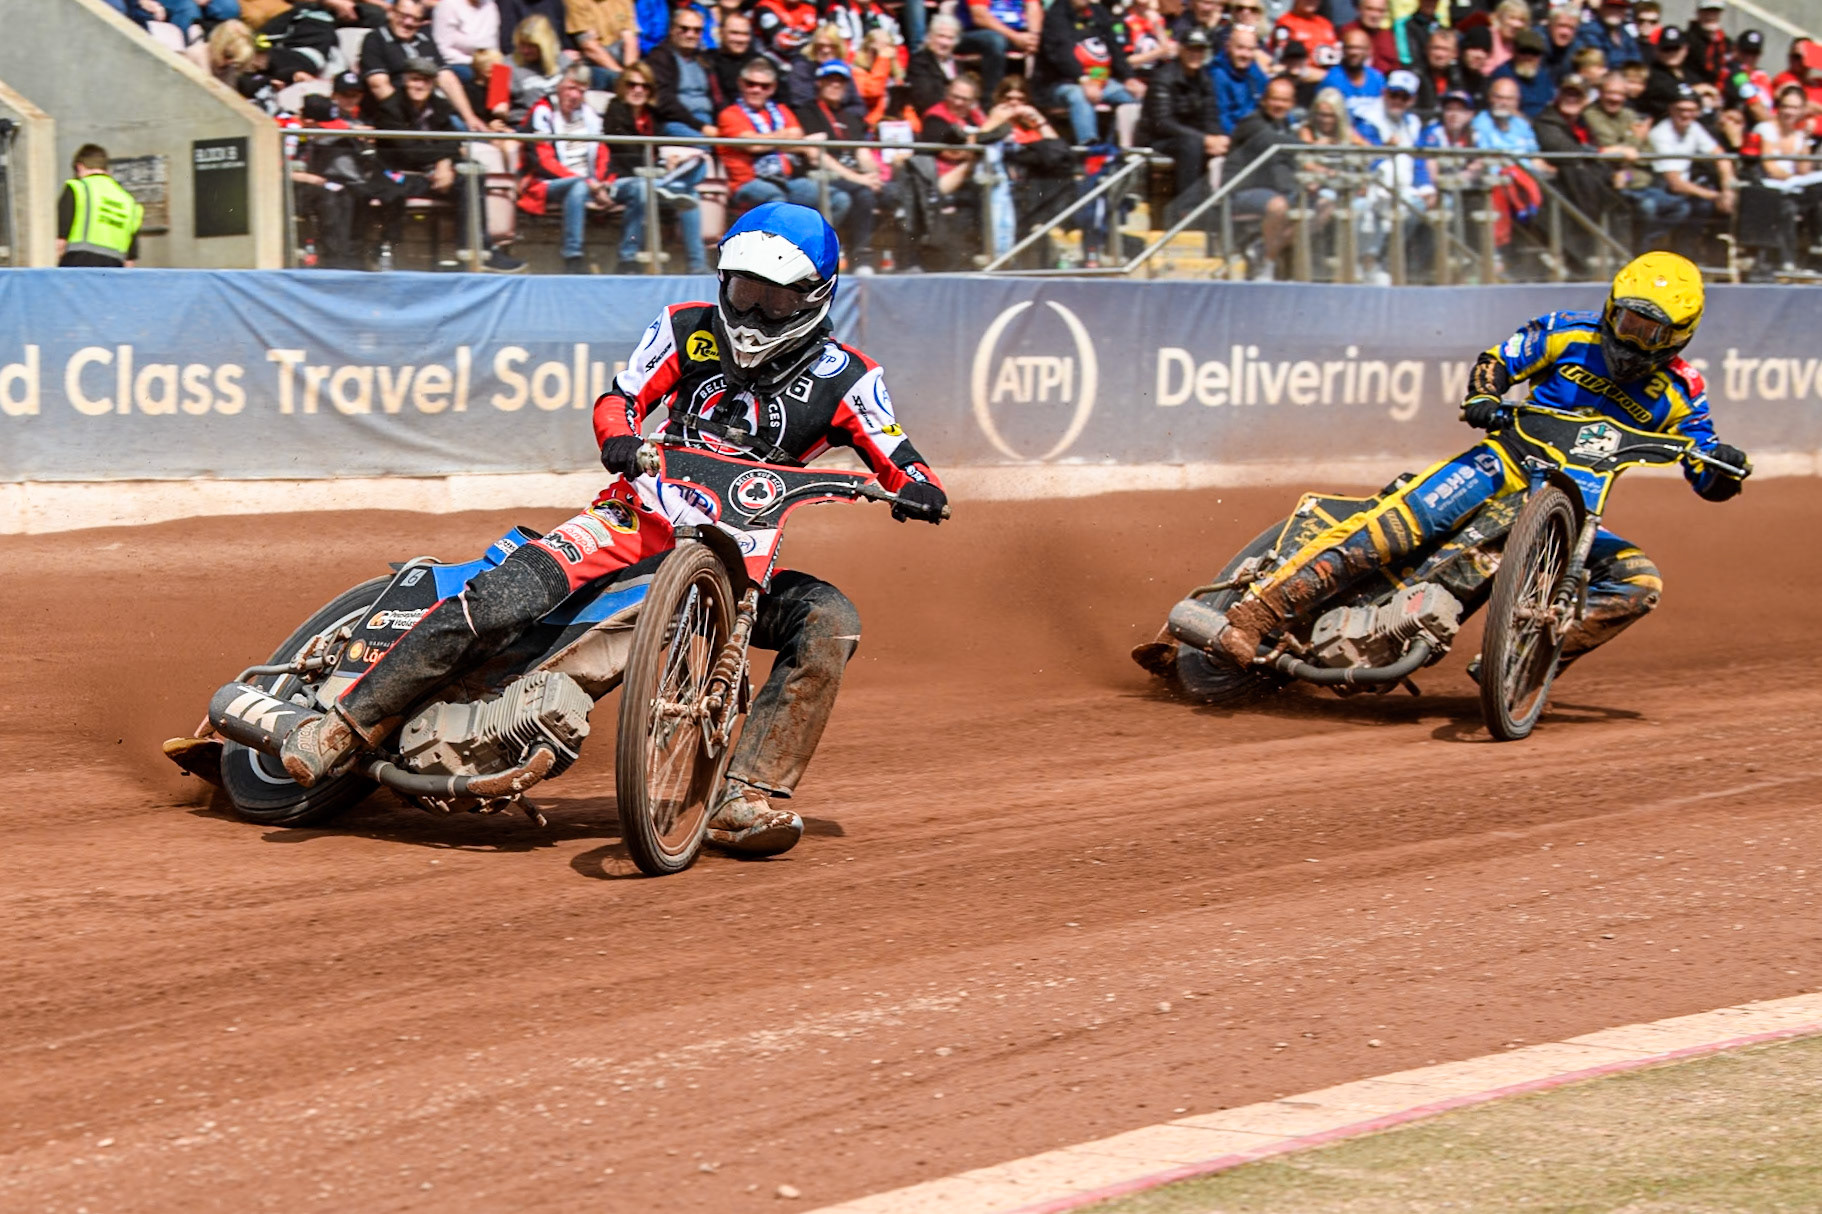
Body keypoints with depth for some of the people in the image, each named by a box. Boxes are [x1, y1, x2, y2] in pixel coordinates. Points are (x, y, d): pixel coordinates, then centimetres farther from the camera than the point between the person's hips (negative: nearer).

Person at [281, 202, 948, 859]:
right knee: (498, 598, -25)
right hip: (643, 515, -1)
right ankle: (346, 726, -18)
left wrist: (919, 487, -25)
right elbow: (620, 397, 7)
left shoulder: (843, 377, 2)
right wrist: (619, 438, -16)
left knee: (830, 621, -28)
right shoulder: (688, 329, 6)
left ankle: (747, 800, -30)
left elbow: (898, 461, 0)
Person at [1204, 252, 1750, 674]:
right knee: (1400, 521, -29)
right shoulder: (1569, 333, 3)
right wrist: (1483, 397, -14)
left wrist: (1727, 467, -17)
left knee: (1639, 582, -22)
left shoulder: (1678, 393, 6)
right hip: (1511, 459, -3)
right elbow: (1495, 361, 8)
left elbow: (1708, 482, 6)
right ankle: (1259, 609, -35)